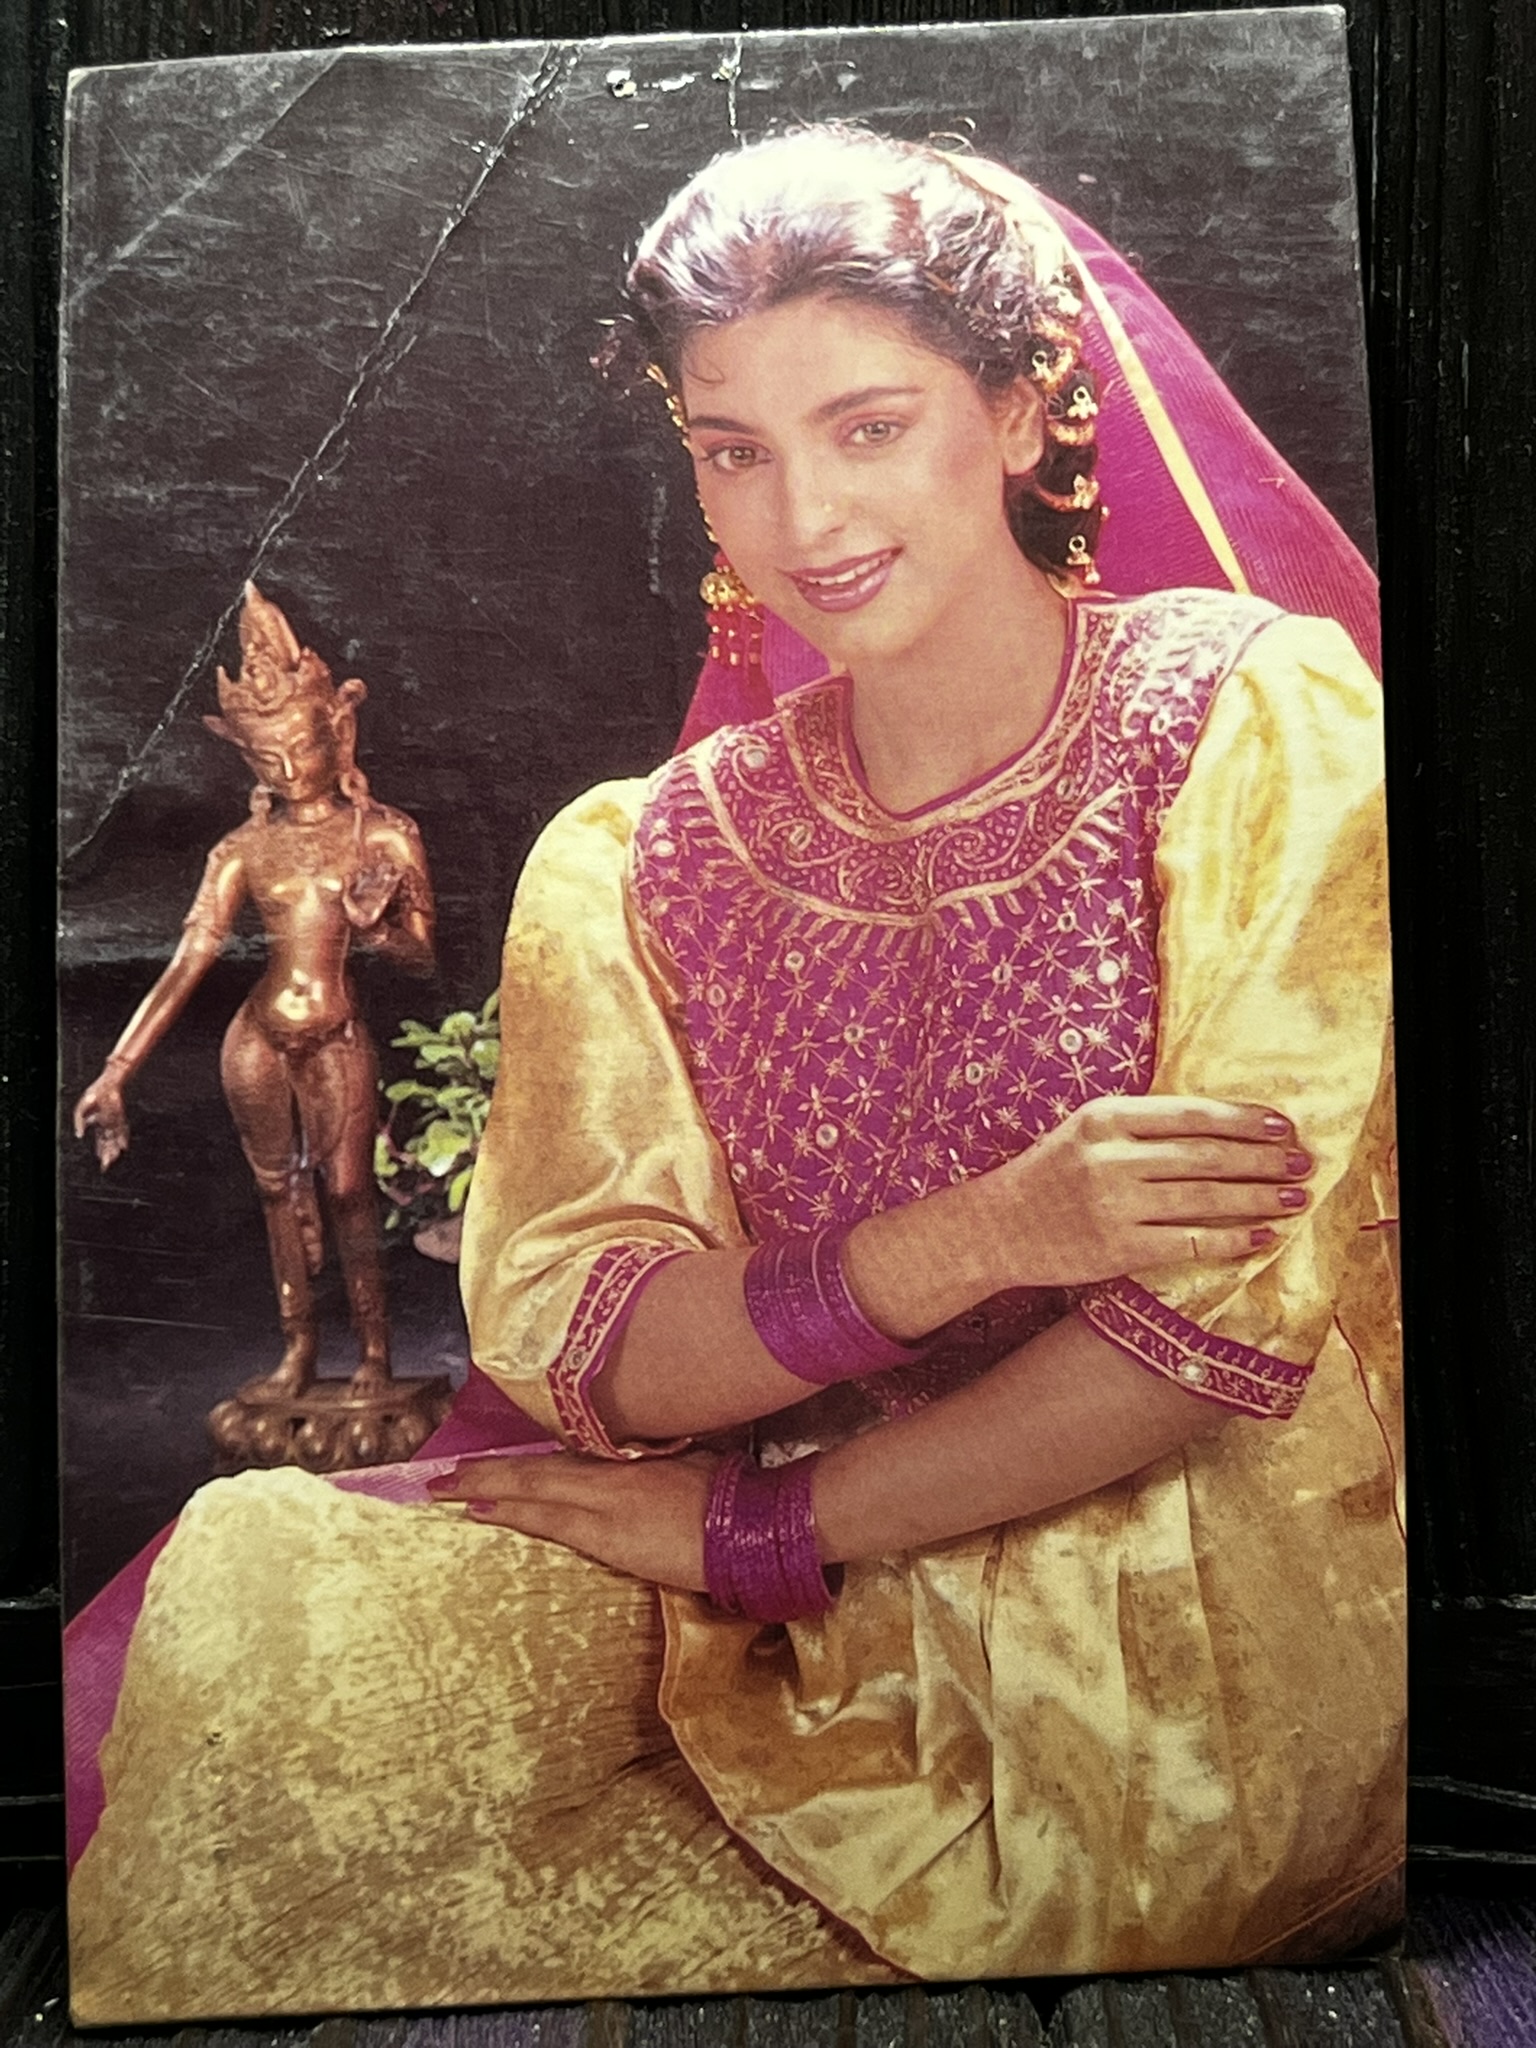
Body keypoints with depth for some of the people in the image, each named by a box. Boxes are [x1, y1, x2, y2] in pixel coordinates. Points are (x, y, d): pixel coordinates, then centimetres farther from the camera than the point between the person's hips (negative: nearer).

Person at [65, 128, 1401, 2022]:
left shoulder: (1257, 715, -8)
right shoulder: (653, 859, 3)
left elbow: (1242, 1312, -16)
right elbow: (574, 1354, -6)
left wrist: (751, 1525, -11)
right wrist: (963, 1241, -24)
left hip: (1174, 1629, -2)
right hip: (825, 1622, 3)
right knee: (263, 1577, -21)